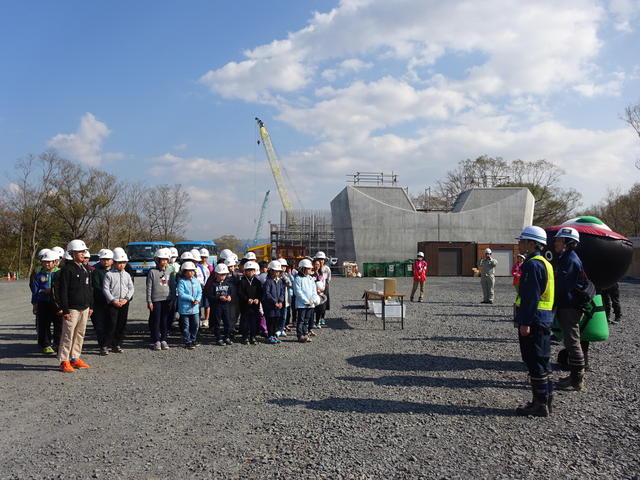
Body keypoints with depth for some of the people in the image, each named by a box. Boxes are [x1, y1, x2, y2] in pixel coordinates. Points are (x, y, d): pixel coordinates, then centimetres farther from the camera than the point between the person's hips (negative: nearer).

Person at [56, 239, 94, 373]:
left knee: (80, 334, 12)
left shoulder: (86, 269, 14)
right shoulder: (67, 269, -10)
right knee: (68, 335, -3)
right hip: (72, 309, -7)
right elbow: (62, 291, -12)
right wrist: (65, 310, -15)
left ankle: (75, 358, 21)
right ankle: (64, 361, 4)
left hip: (84, 308, 7)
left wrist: (90, 306, 14)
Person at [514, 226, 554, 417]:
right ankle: (545, 400, 25)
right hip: (544, 320, 10)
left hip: (534, 321, -10)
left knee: (535, 364, -3)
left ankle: (540, 404, 4)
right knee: (542, 362, 16)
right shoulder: (544, 263, 16)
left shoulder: (533, 264, -17)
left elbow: (531, 297, -22)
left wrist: (525, 323, -21)